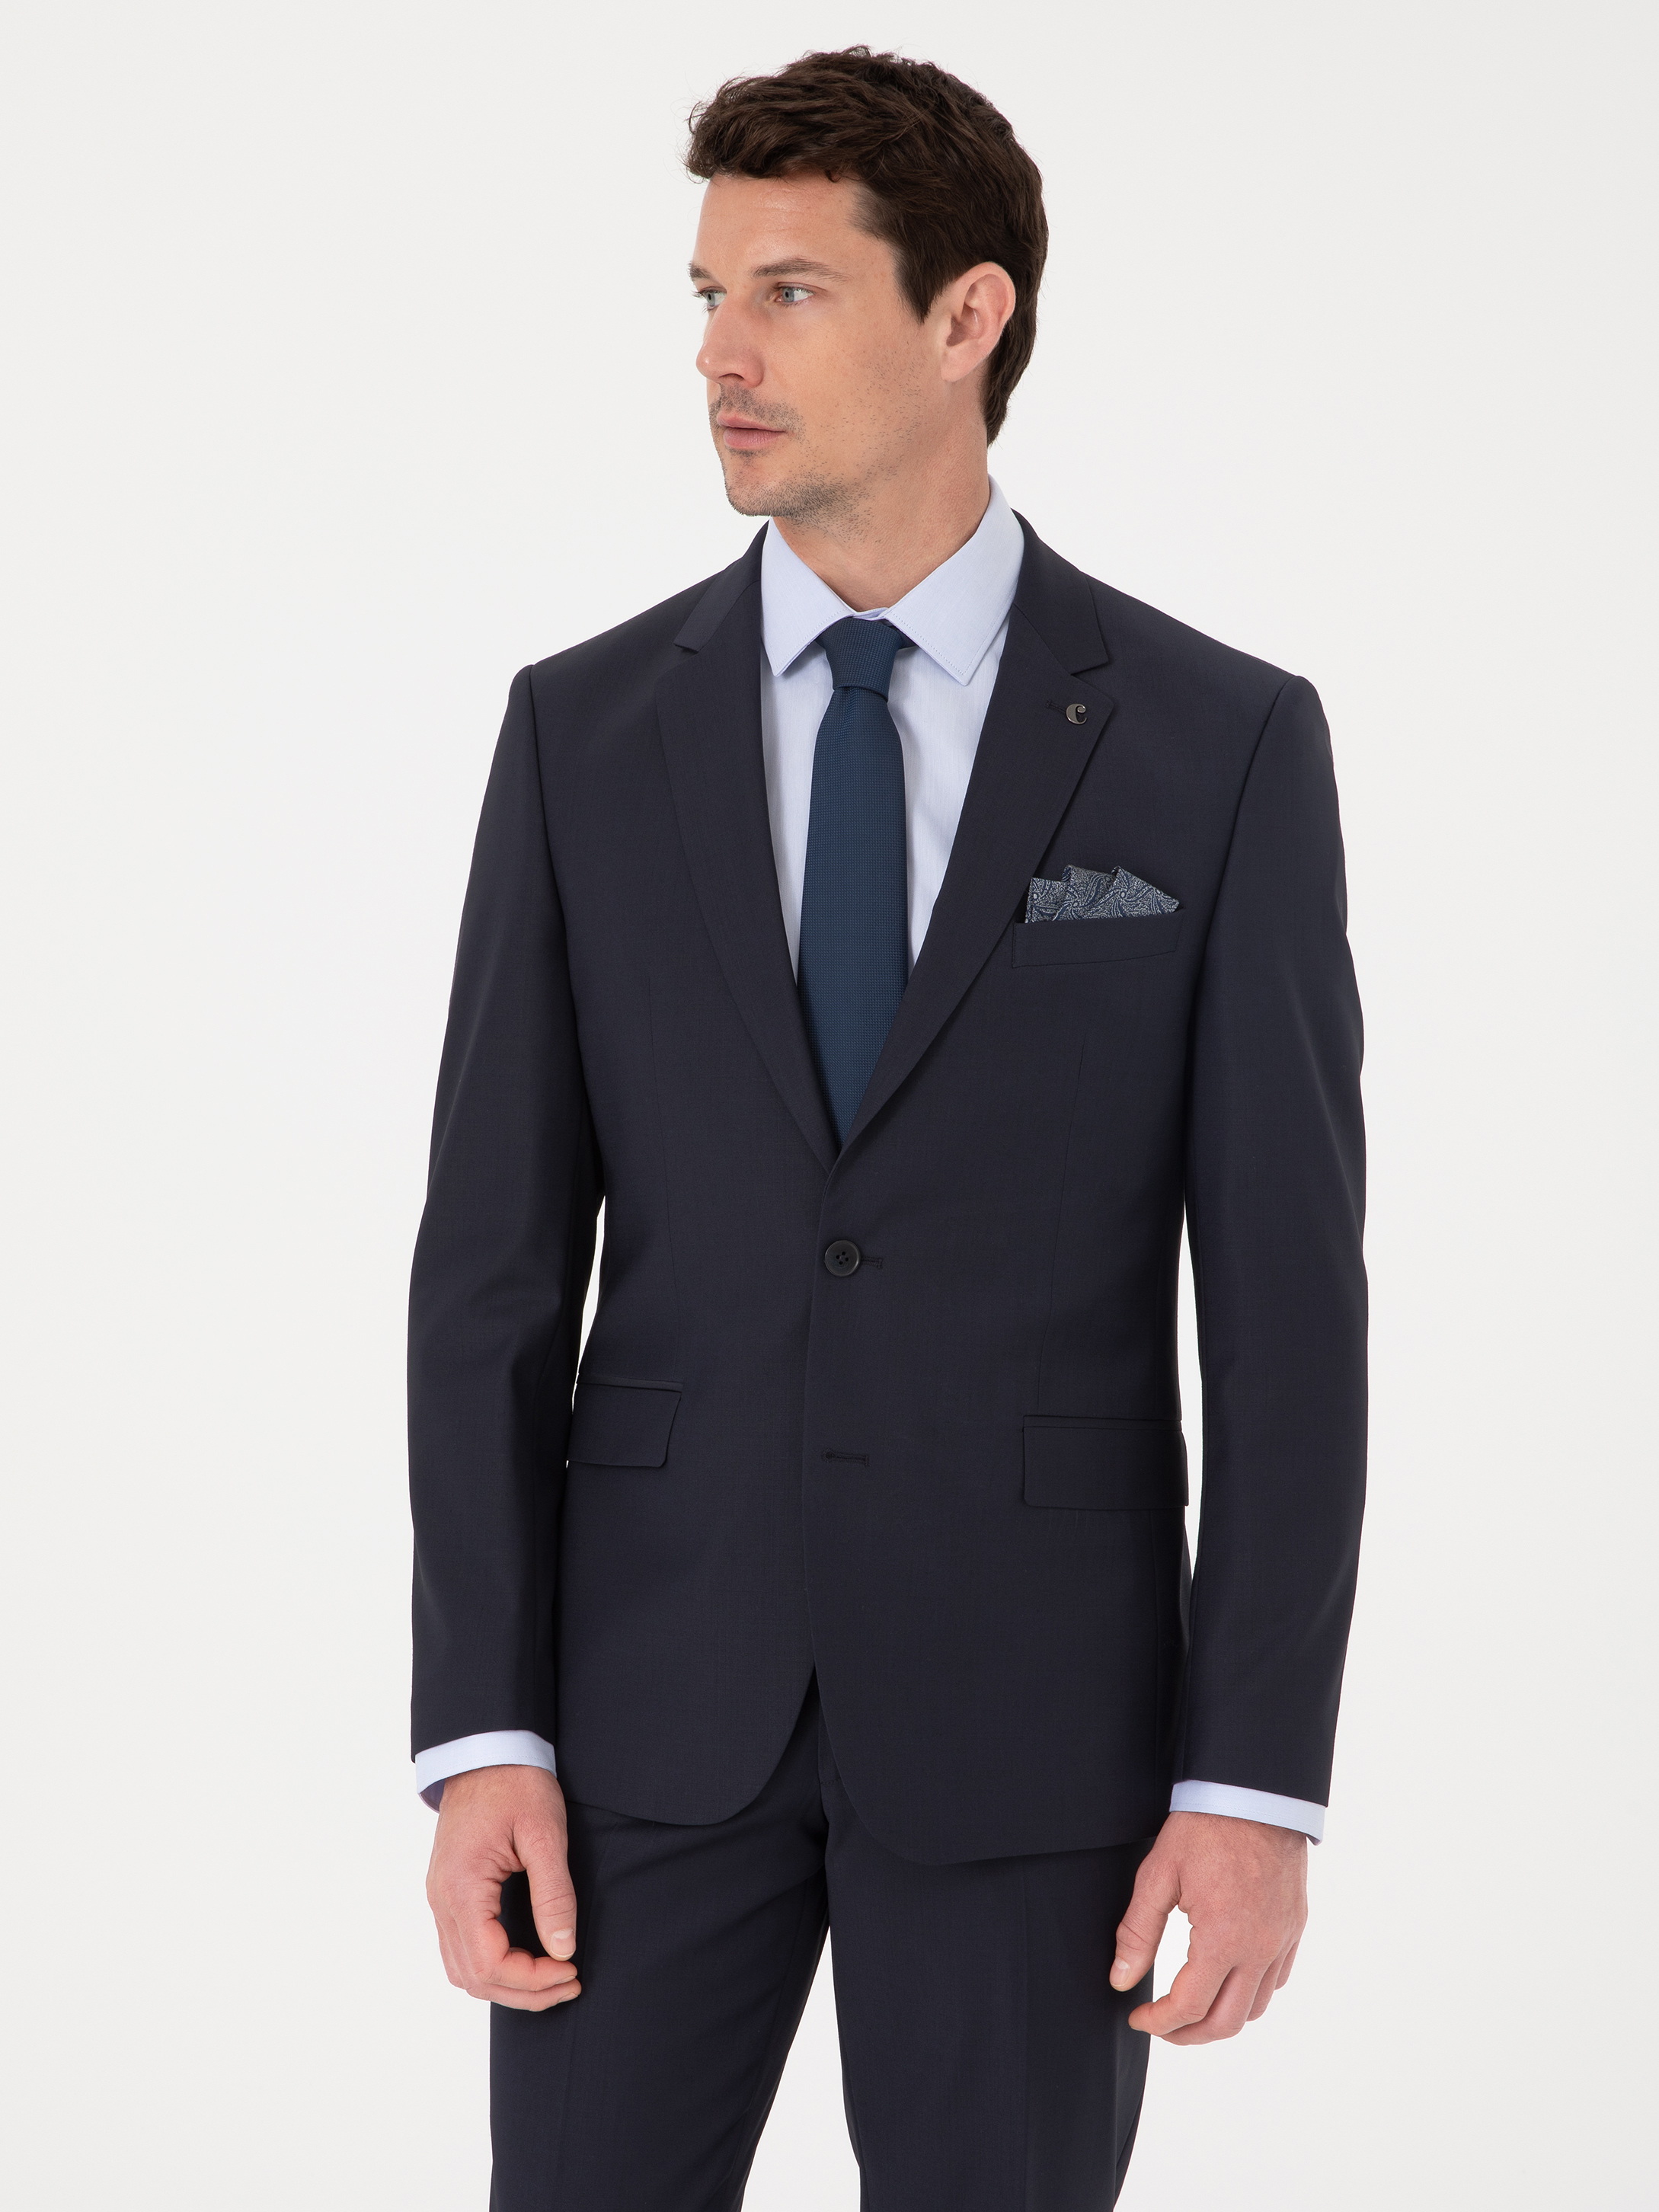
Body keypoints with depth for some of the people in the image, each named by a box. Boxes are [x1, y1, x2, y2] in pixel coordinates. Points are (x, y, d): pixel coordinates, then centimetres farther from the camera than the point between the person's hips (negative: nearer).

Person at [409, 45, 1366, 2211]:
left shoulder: (1224, 746, -2)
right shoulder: (585, 731, 3)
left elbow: (1287, 1291, -4)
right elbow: (496, 1261, 2)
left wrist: (1260, 1782, -9)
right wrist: (479, 1736, -5)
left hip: (1030, 1707, -1)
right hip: (655, 1700, 2)